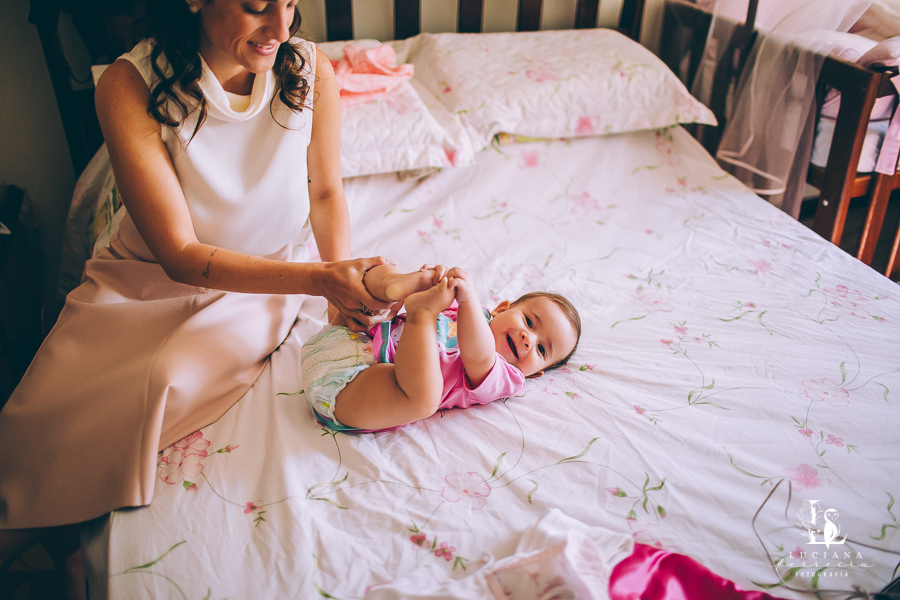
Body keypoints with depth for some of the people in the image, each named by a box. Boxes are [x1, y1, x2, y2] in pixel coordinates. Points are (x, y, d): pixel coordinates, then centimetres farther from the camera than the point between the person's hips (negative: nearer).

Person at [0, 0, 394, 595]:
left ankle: (80, 544, 1)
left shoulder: (311, 70, -13)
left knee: (166, 384, -27)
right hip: (149, 279, 0)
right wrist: (320, 277, -34)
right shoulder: (131, 86, -21)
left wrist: (342, 282, -13)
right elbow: (180, 254, -23)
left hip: (259, 285, 1)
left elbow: (327, 191, 3)